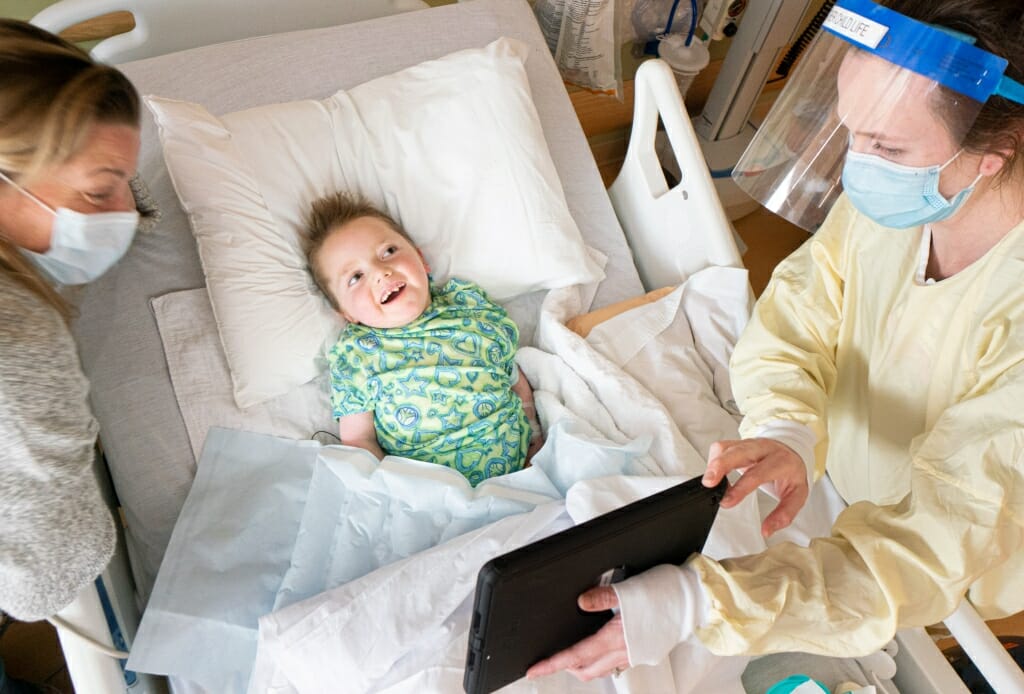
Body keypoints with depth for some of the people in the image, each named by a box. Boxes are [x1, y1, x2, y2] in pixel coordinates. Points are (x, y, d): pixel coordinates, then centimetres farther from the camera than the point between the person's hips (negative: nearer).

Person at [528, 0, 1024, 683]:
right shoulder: (891, 195, -21)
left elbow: (924, 554, -39)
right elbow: (791, 319, -14)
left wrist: (697, 603, -50)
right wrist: (786, 429, -36)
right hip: (833, 479, 4)